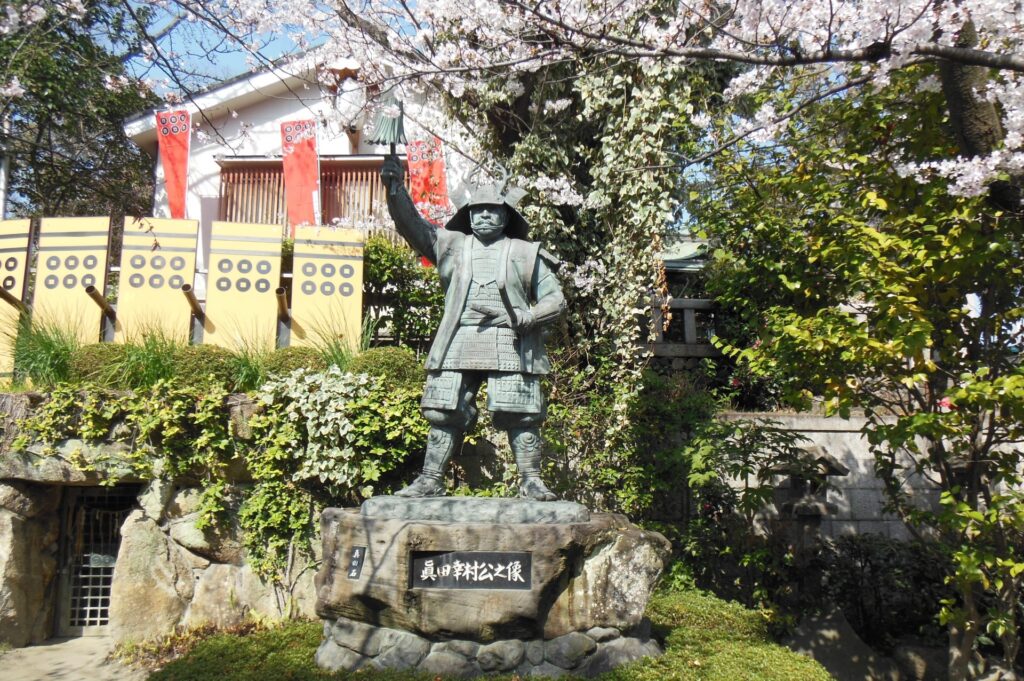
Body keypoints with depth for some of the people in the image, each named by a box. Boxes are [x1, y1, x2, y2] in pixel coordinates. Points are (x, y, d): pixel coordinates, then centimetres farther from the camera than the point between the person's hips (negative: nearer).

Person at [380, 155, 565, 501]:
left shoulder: (526, 253, 13)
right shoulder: (452, 245, 17)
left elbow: (555, 299, 11)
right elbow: (412, 225, 5)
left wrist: (526, 319, -8)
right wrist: (395, 187, -11)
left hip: (510, 345, -1)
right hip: (458, 343, 2)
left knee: (520, 414, -5)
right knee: (445, 412, 0)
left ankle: (531, 481, 3)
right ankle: (430, 480, 7)